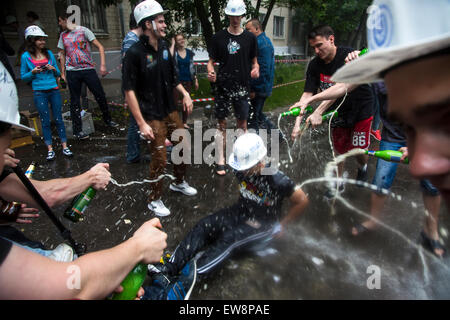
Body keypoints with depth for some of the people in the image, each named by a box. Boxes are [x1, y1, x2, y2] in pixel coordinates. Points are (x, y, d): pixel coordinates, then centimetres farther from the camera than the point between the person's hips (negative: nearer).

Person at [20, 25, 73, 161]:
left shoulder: (49, 53, 7)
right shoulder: (26, 56, 0)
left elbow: (58, 73, 13)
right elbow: (23, 77, 4)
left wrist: (53, 69, -8)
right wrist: (33, 72, -13)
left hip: (54, 90, 2)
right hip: (39, 92, -2)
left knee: (58, 119, 3)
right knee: (45, 121, 3)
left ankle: (65, 147, 9)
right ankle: (50, 149, 10)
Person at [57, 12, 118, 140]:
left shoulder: (83, 30, 0)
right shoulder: (63, 35, 12)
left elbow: (100, 47, -5)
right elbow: (62, 55, 18)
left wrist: (103, 65, -14)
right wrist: (63, 73, 13)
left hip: (88, 69, -2)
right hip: (72, 72, 3)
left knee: (100, 96, 0)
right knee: (75, 101, 3)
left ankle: (107, 120, 22)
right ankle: (77, 130, 11)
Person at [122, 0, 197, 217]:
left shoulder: (164, 47, 5)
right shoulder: (135, 53, -17)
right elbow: (129, 91, -18)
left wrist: (185, 94, 2)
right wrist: (141, 123, -21)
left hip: (170, 110, 7)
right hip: (152, 117, -7)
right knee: (160, 159, -1)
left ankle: (179, 183, 41)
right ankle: (154, 200, 22)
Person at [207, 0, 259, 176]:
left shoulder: (250, 37, 7)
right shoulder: (219, 37, 4)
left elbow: (254, 61, 12)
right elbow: (211, 60, 6)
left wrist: (255, 69, -11)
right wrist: (210, 71, -16)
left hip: (242, 87, 1)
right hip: (223, 87, -1)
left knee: (242, 123, 7)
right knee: (221, 123, 2)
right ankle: (220, 160, 10)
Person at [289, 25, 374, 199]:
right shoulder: (315, 64, -10)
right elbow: (307, 93, -16)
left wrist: (318, 112, -45)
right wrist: (298, 122, -27)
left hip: (360, 108, -4)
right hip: (338, 112, 4)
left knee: (358, 150, 1)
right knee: (339, 149, 10)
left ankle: (363, 167, 37)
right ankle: (339, 183, 31)